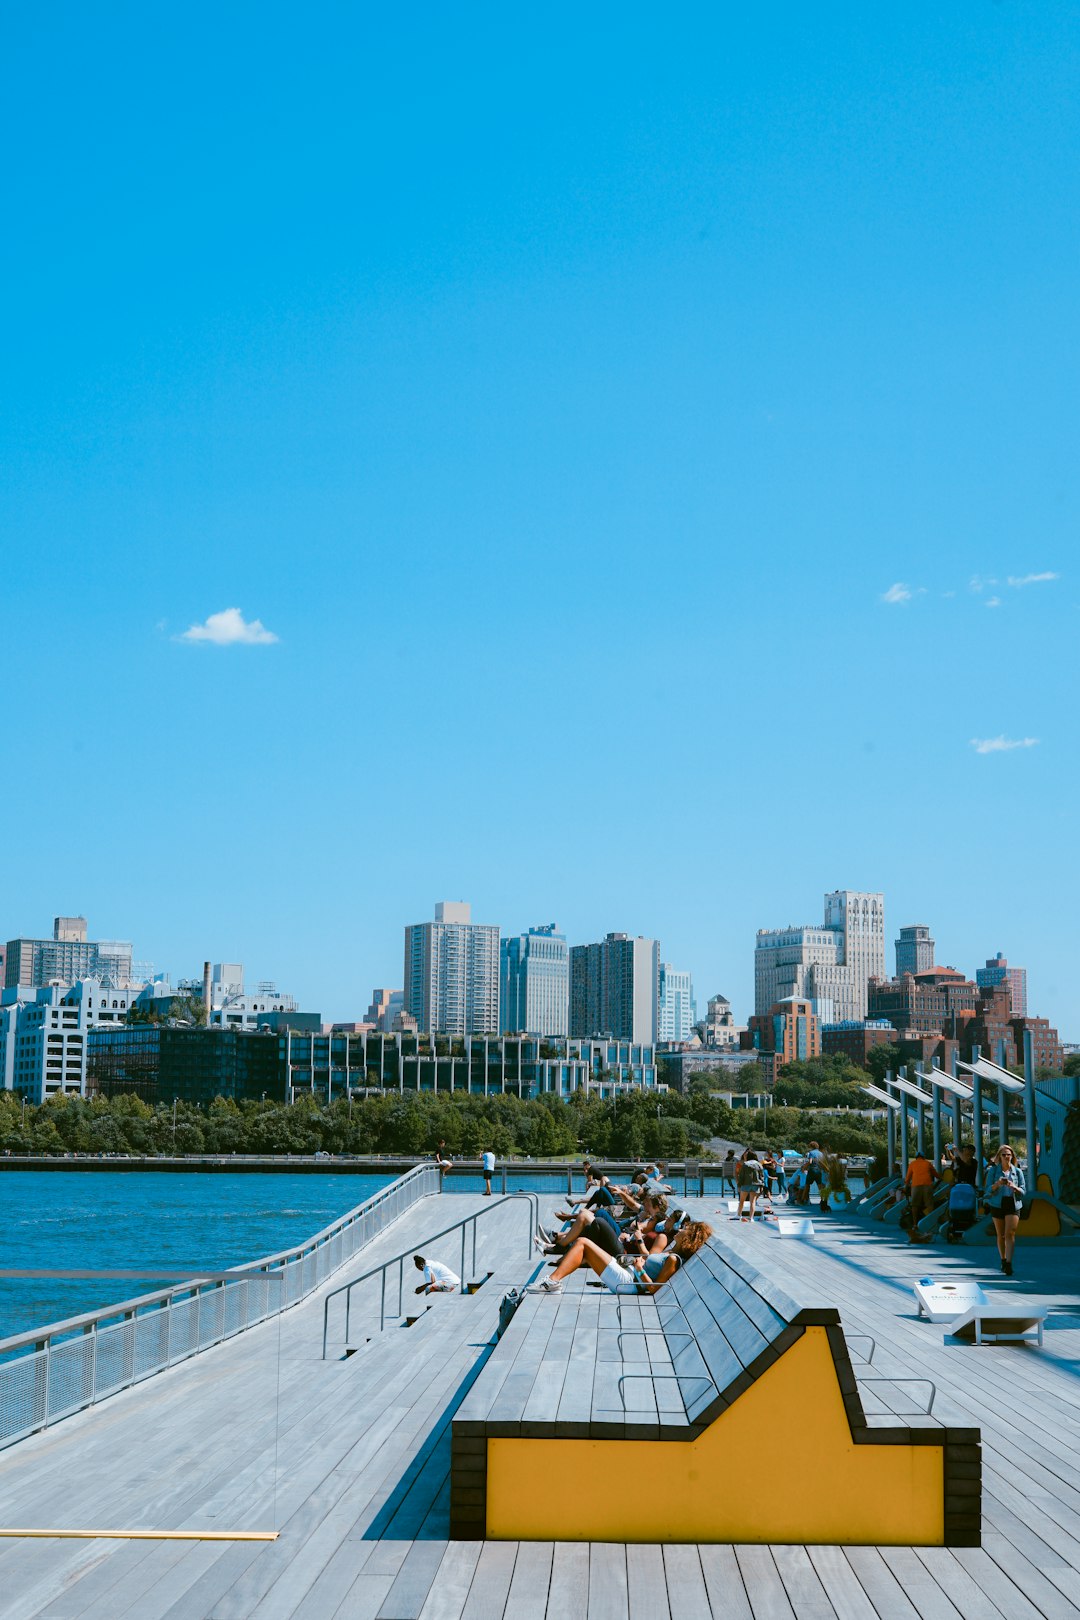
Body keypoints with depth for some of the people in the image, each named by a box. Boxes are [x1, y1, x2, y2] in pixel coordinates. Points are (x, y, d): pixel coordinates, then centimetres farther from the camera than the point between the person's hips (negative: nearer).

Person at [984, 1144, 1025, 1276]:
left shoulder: (1017, 1171, 6)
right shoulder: (993, 1170, 3)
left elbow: (1023, 1191, 5)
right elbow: (987, 1190, -1)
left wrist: (1014, 1187, -16)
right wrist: (997, 1184, -20)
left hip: (1013, 1204, 0)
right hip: (997, 1204, 0)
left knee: (1010, 1234, -12)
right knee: (1001, 1235, 7)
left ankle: (1009, 1263, -17)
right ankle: (1003, 1260, 24)